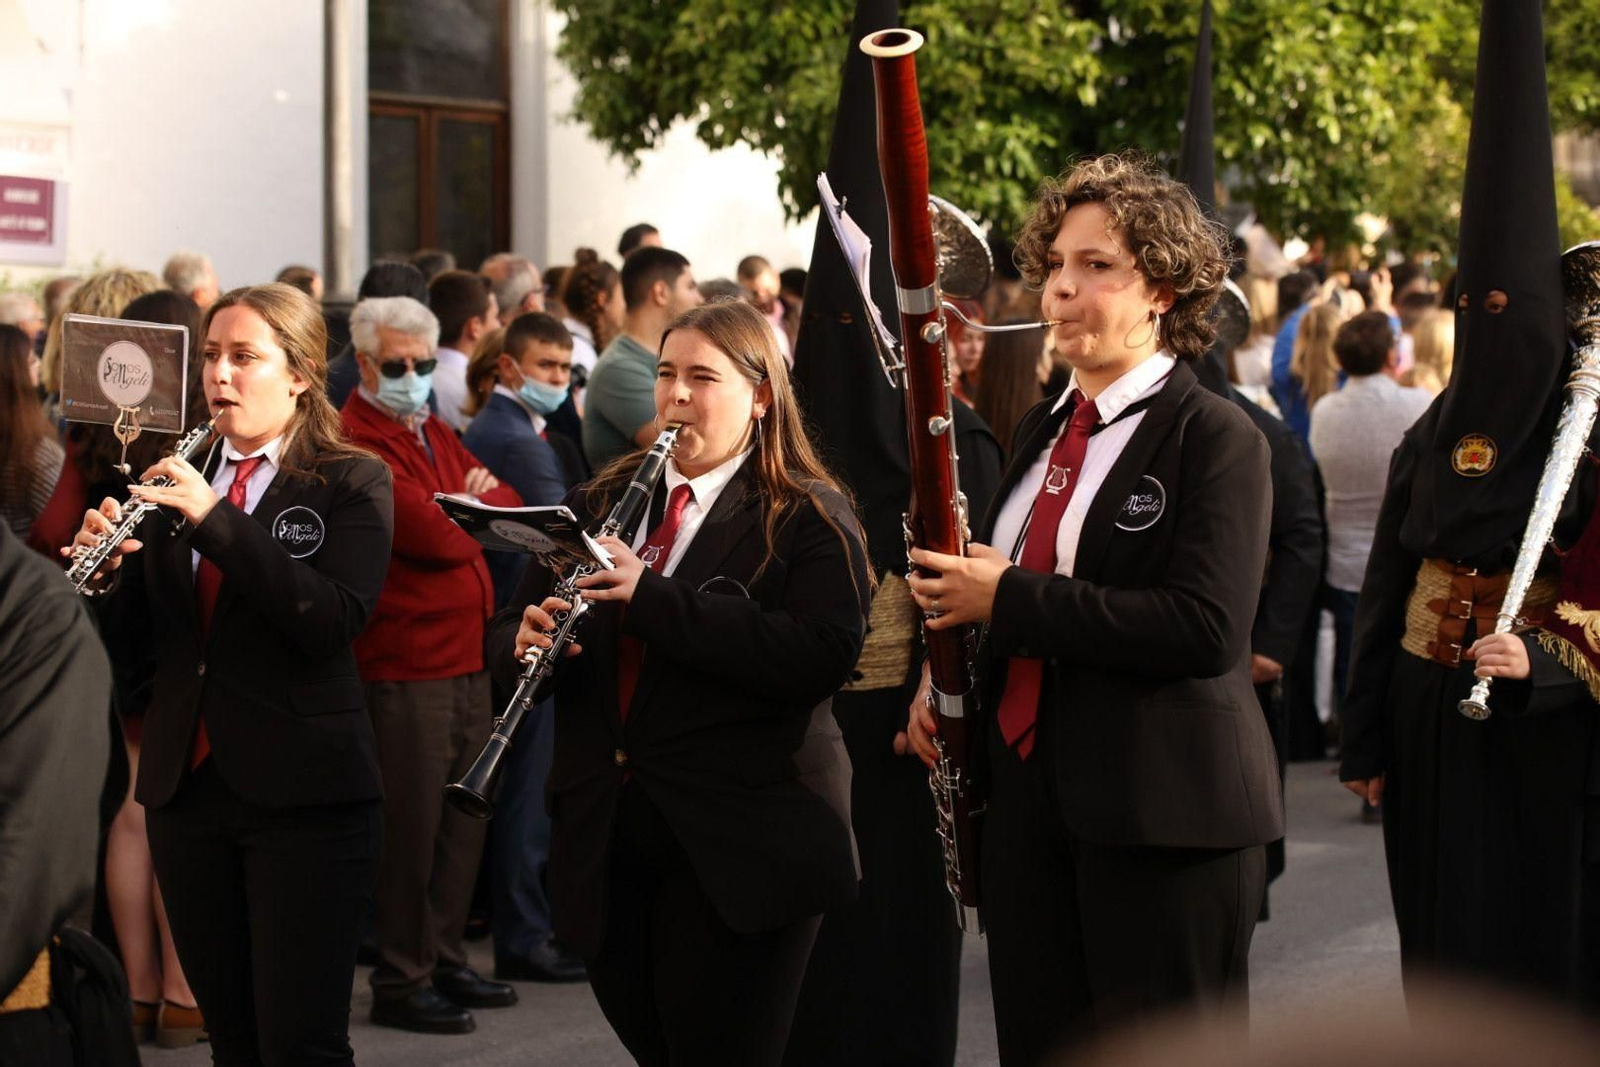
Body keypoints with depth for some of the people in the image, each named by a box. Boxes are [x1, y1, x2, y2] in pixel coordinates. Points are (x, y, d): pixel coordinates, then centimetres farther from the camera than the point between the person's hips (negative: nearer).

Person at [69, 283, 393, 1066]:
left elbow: (334, 620, -17)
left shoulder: (350, 484, -1)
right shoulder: (178, 481, 12)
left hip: (303, 793, -5)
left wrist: (217, 517, -21)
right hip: (185, 785, 5)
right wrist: (109, 571, -10)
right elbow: (138, 642, 11)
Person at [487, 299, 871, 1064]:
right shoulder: (601, 503, 14)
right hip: (604, 843, 5)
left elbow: (823, 655, -20)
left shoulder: (810, 519, -4)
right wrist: (527, 643, -11)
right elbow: (505, 638, 15)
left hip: (734, 851, -5)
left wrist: (653, 597, -23)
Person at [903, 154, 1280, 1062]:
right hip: (1031, 798, 8)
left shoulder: (1216, 438, -10)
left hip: (1163, 815, -7)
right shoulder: (1046, 429, 15)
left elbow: (1205, 629, -22)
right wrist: (944, 679, 9)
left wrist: (1008, 600, -20)